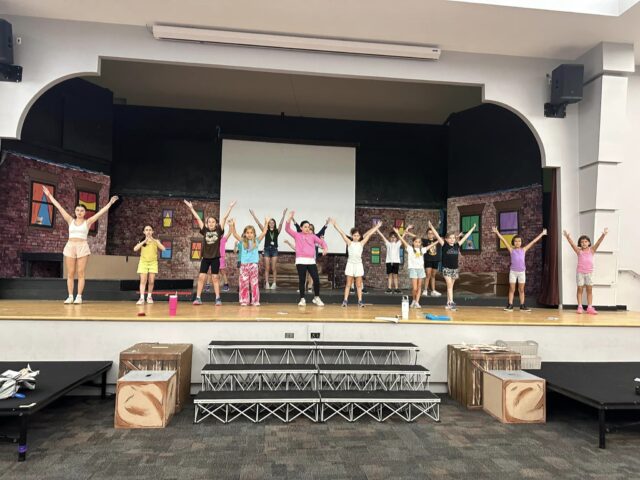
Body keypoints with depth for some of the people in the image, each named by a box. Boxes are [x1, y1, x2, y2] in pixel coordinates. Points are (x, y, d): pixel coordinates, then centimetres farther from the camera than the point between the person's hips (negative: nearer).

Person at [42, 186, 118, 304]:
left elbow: (101, 212, 2)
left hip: (83, 247, -2)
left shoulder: (88, 222, 6)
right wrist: (49, 195, 12)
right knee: (70, 274, 3)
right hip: (70, 247, 2)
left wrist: (110, 202, -1)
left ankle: (79, 297, 1)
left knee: (80, 273, -2)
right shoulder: (70, 220, 10)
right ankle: (70, 296, 7)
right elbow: (59, 207, 11)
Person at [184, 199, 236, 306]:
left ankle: (218, 298, 10)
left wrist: (230, 207, -7)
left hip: (215, 258, -1)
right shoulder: (204, 230, 2)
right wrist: (191, 208, 2)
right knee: (201, 277, 0)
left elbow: (224, 218, -5)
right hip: (205, 257, 1)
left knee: (216, 278, 4)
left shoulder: (219, 231, -1)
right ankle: (198, 298, 5)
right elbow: (198, 218, 1)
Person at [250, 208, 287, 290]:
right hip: (267, 250, 0)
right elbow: (258, 223, -3)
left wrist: (283, 215, -24)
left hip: (274, 250, 0)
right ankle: (267, 283, 3)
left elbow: (281, 224, -11)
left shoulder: (277, 231, 3)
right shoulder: (266, 231, 3)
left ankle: (274, 283, 5)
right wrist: (253, 215, -10)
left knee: (274, 268, 2)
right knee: (267, 268, 1)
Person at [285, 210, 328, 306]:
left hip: (311, 260, 2)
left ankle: (316, 298, 15)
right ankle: (302, 299, 11)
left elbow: (321, 241, 8)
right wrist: (290, 218, -15)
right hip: (301, 261, -2)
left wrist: (325, 248, -12)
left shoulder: (312, 236, 13)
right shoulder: (297, 235, 7)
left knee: (316, 279, -3)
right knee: (302, 280, 1)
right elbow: (287, 229, -2)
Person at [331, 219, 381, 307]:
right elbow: (342, 233, -3)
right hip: (350, 264, -1)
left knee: (359, 284, 5)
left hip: (358, 264, 1)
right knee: (348, 284, 2)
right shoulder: (349, 243, 2)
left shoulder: (361, 243, 6)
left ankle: (360, 301, 6)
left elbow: (369, 234, 6)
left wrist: (377, 227, 7)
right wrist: (334, 224, -6)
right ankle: (345, 300, 2)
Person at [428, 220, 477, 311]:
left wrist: (472, 228, 13)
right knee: (449, 286, -9)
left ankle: (448, 303, 18)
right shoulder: (444, 245, -6)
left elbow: (465, 237, 9)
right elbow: (437, 236, -13)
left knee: (450, 287, 11)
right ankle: (451, 302, -12)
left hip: (455, 269, 4)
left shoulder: (457, 245, 3)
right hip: (446, 268, -4)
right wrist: (431, 227, -21)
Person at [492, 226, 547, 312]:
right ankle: (510, 305, 4)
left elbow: (533, 242, 7)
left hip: (522, 272, 2)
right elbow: (504, 240, -8)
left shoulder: (523, 249, 3)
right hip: (513, 271, -2)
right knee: (512, 289, 2)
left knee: (521, 290, 9)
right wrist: (497, 232, -13)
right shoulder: (511, 250, -2)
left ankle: (522, 306, 15)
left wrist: (542, 234, 11)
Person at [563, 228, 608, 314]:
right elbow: (572, 244, -14)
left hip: (589, 272, 1)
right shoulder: (579, 251, -1)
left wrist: (603, 235, -25)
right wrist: (568, 237, -30)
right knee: (580, 289, 3)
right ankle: (580, 307, 6)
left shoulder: (592, 250, 2)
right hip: (580, 272, -1)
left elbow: (598, 242, -11)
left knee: (589, 290, 5)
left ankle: (590, 308, 9)